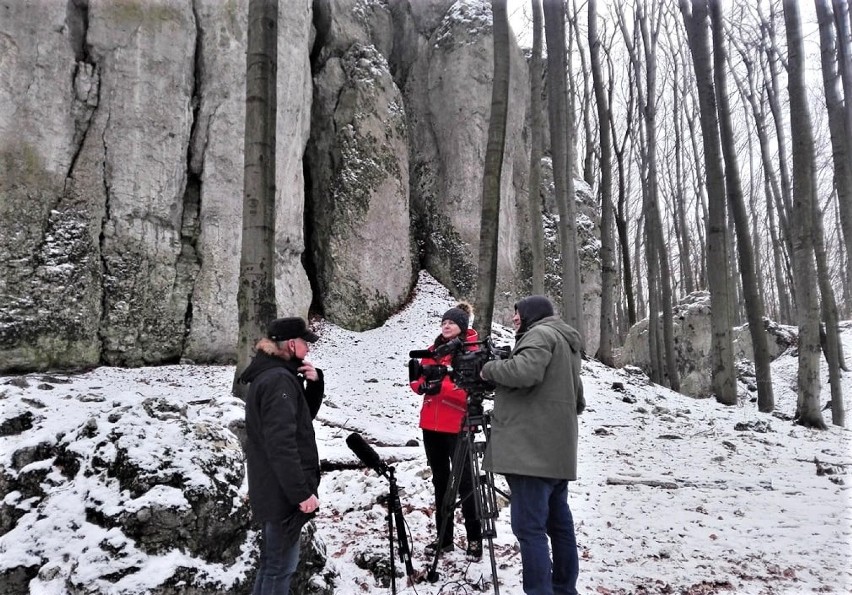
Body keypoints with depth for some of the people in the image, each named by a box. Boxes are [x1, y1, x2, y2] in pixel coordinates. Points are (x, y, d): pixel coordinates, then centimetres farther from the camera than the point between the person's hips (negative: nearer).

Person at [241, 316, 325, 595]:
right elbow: (281, 444, -27)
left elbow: (304, 415, 16)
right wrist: (302, 492, -23)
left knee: (272, 560, 23)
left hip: (272, 489, 10)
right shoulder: (279, 379, -22)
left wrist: (314, 382, 0)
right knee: (282, 565, 3)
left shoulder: (267, 375, 10)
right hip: (282, 492, -10)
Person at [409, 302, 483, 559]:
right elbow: (416, 379, 9)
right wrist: (422, 383, -14)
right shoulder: (434, 349, 12)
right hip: (431, 425, 6)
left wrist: (442, 386, -27)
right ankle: (444, 538, 23)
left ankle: (474, 539, 11)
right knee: (440, 481, 13)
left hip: (458, 426, -6)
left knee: (464, 482, 0)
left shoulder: (472, 351, -6)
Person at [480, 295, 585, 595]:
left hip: (532, 450, -10)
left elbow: (525, 371, -24)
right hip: (558, 451, 10)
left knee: (529, 527, -9)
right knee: (559, 522, 14)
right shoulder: (568, 344, 24)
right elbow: (578, 401, 27)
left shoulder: (540, 333, -5)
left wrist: (488, 369, -9)